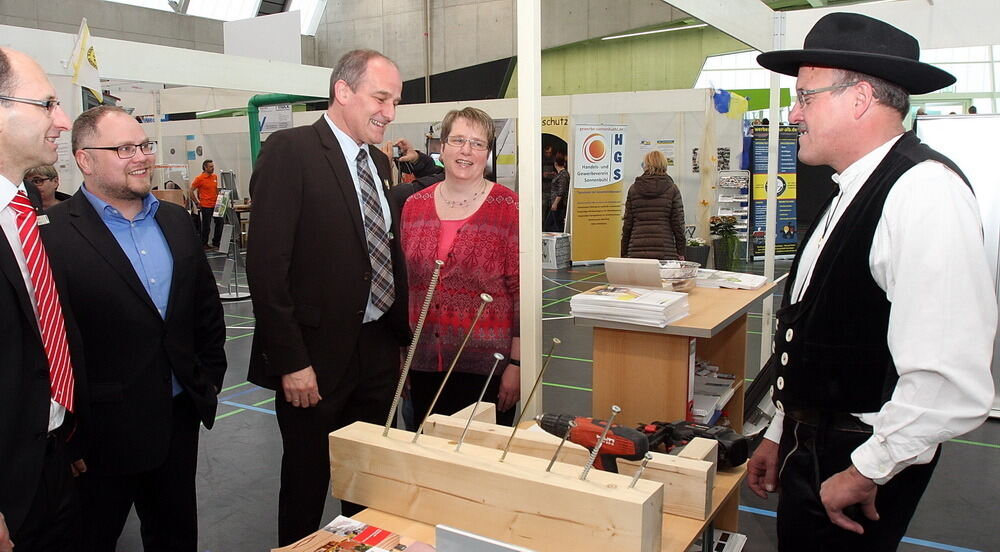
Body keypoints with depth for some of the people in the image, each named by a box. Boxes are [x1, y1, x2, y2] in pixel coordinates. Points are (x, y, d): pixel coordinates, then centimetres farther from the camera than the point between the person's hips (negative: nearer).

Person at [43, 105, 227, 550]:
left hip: (179, 418, 6)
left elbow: (207, 305, 14)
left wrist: (210, 376, 11)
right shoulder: (54, 234, -15)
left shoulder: (176, 220, 7)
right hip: (102, 430, -6)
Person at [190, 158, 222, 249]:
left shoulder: (215, 176, 10)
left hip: (215, 205, 6)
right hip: (206, 206, -6)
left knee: (220, 222, 3)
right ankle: (204, 244, 14)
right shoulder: (199, 178, -8)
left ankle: (216, 243, 14)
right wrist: (197, 202, -5)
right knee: (206, 226, 1)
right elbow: (191, 191, -5)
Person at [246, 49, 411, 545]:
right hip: (317, 355, -6)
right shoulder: (290, 151, -11)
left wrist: (402, 338, 10)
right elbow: (266, 265, -17)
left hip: (379, 350, 7)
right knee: (307, 484, 11)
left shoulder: (379, 163, 12)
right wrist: (291, 361, -18)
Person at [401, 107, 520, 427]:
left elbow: (522, 291, -7)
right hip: (424, 363, 4)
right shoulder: (414, 206, 6)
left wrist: (516, 364, -10)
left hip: (485, 364, -4)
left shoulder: (509, 208, -6)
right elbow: (404, 284, 12)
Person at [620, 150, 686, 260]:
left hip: (636, 252, 2)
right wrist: (680, 252, 9)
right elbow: (678, 222, 2)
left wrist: (624, 253, 14)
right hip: (665, 253, -1)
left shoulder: (634, 189, 8)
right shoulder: (672, 189, 4)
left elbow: (627, 223, 8)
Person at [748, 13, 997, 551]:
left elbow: (954, 385, -30)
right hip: (809, 448, 8)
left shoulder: (925, 192, -22)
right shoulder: (851, 194, 9)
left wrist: (864, 473, -18)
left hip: (858, 475, -8)